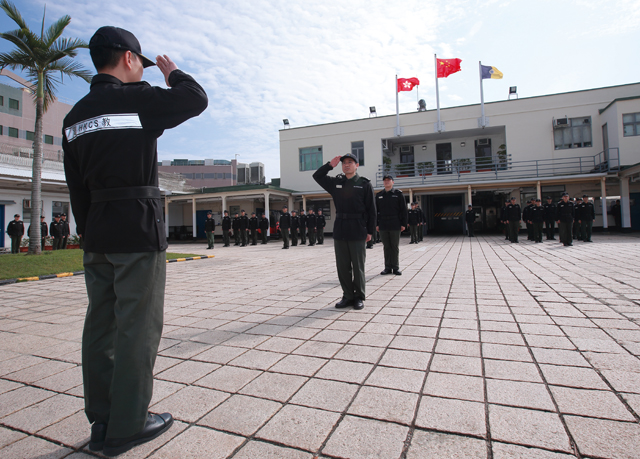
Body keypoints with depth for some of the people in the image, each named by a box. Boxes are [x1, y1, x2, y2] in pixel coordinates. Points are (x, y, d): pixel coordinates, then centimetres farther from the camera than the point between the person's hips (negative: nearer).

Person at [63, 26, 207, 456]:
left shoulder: (75, 116, 14)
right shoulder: (138, 99, -8)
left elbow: (77, 187, 14)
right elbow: (196, 99, 0)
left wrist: (90, 233, 17)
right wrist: (172, 72, 18)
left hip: (97, 233, 8)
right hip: (139, 230, -8)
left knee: (101, 325, 12)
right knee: (137, 328, 0)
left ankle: (102, 421, 25)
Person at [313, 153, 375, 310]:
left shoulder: (365, 184, 1)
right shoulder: (336, 182, 11)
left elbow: (371, 210, -1)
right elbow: (317, 176, 19)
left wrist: (370, 231, -4)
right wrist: (330, 165, 5)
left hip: (357, 231, -4)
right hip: (339, 230, 4)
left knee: (358, 266, 4)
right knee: (342, 266, 8)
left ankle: (359, 297, 16)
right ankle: (348, 296, 20)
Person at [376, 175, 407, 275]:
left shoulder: (398, 193, 4)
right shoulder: (379, 195, 12)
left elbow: (403, 209, 1)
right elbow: (376, 210, 12)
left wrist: (403, 224, -5)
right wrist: (376, 224, 5)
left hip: (395, 225, -2)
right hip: (383, 225, 3)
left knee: (395, 247, 3)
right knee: (386, 247, 7)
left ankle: (396, 267, 11)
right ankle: (388, 267, 13)